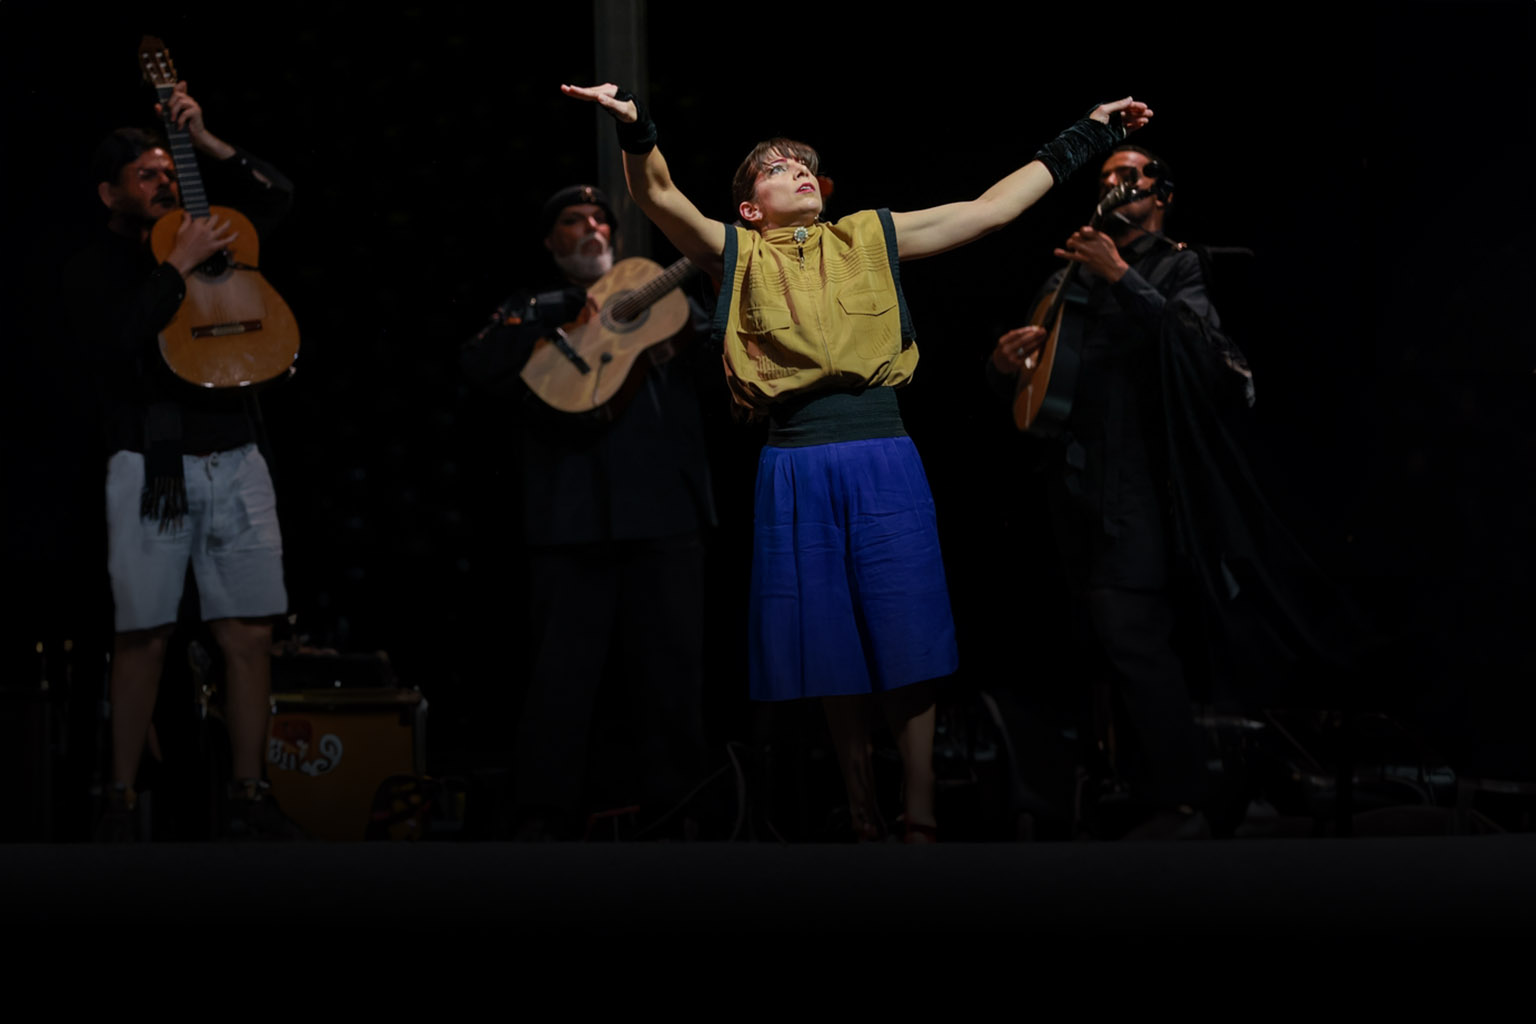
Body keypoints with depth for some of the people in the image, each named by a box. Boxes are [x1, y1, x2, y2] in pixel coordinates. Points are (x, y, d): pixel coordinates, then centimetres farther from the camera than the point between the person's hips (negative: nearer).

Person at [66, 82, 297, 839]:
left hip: (234, 458, 4)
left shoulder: (204, 236, 15)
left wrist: (206, 142, 3)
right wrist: (179, 266, -16)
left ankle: (248, 797, 5)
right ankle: (122, 799, 4)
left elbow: (276, 196, 14)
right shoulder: (92, 269, 3)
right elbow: (110, 344, -14)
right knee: (144, 636, -5)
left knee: (249, 633, -1)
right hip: (150, 464, -4)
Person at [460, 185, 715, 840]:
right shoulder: (535, 310, 13)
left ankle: (669, 811, 12)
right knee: (564, 668, -2)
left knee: (672, 664, 3)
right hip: (573, 514, -2)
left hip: (666, 509, 2)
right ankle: (544, 817, 4)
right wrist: (564, 317, -13)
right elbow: (480, 363, -7)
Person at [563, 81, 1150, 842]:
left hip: (885, 462, 1)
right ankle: (862, 820, 14)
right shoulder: (737, 253, 10)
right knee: (833, 649, 4)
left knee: (906, 644, -3)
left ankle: (919, 822, 3)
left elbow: (992, 208, 14)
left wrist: (1084, 138, 14)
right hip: (797, 472, -1)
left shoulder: (872, 238, 14)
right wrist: (635, 130, -25)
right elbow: (658, 196, -5)